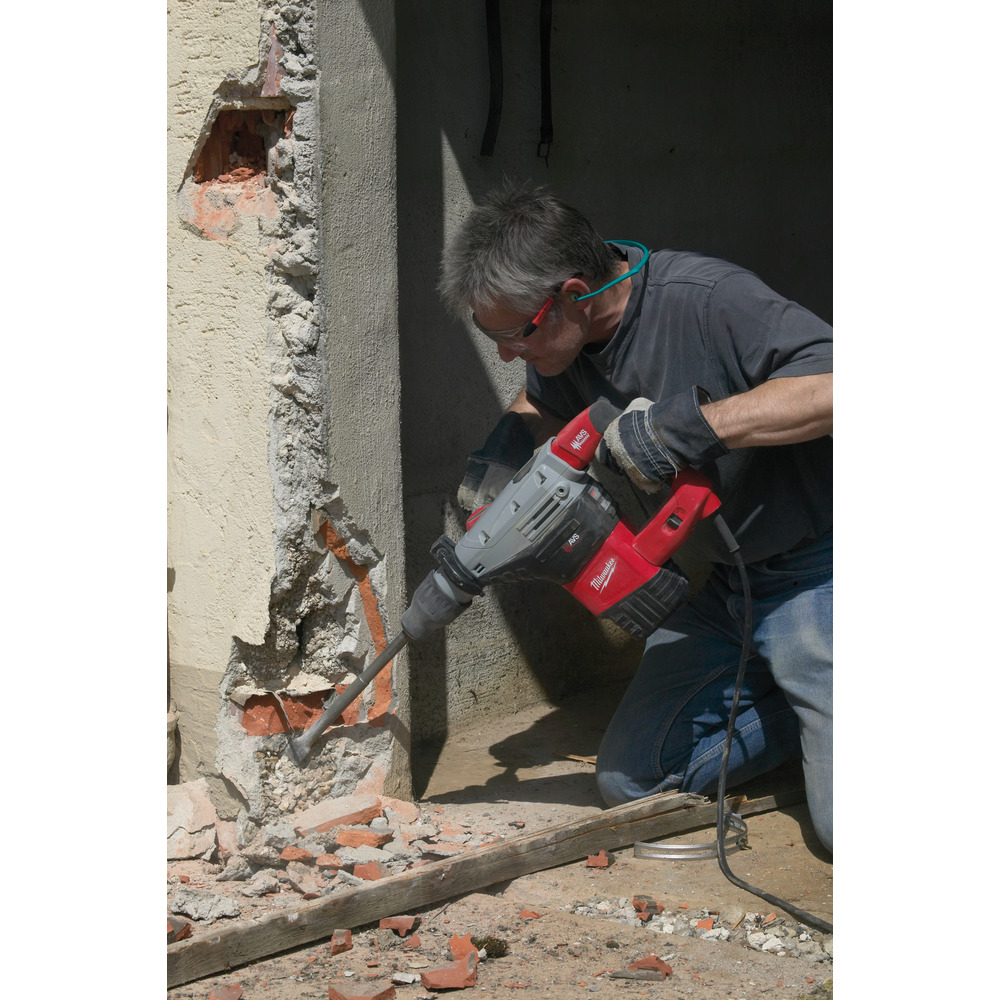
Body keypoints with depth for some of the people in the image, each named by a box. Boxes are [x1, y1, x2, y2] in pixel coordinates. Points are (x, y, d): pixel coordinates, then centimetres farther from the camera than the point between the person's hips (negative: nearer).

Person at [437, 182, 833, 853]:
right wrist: (503, 452, -1)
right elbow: (543, 405, 21)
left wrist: (690, 423, -37)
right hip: (727, 586, 8)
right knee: (630, 781, 5)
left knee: (853, 829, -16)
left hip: (816, 572, -8)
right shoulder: (561, 337, -2)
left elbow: (835, 384, -37)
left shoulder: (708, 301, -27)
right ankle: (807, 705, 19)